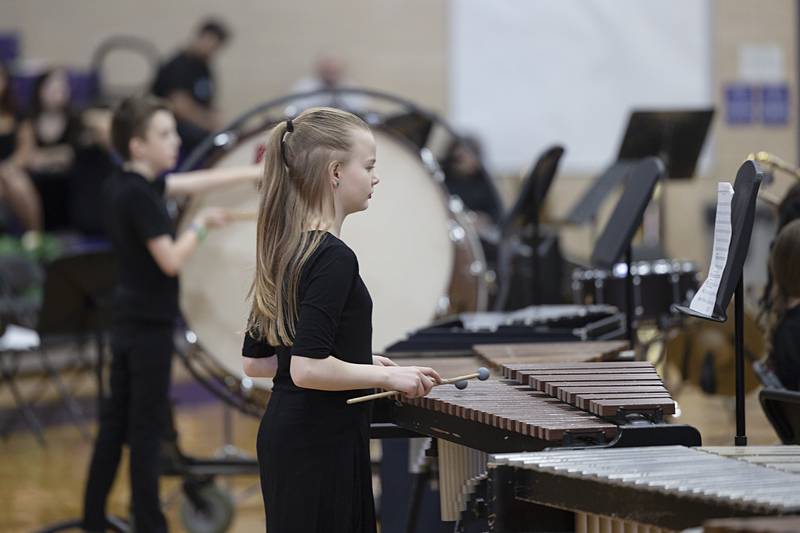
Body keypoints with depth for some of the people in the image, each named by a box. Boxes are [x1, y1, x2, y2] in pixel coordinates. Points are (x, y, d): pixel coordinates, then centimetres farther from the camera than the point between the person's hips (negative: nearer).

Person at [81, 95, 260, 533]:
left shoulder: (122, 185, 7)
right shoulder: (139, 196, -20)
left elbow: (196, 181, 12)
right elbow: (171, 260, -22)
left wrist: (257, 173, 12)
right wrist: (201, 224, -7)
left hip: (127, 319, 9)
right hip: (150, 324, -9)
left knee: (116, 422, 13)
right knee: (147, 427, -2)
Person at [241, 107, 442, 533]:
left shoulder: (286, 251, 9)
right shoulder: (334, 258, -18)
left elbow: (254, 361, 13)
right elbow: (307, 369, -26)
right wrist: (387, 376, -14)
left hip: (286, 438, 9)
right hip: (320, 449, -9)